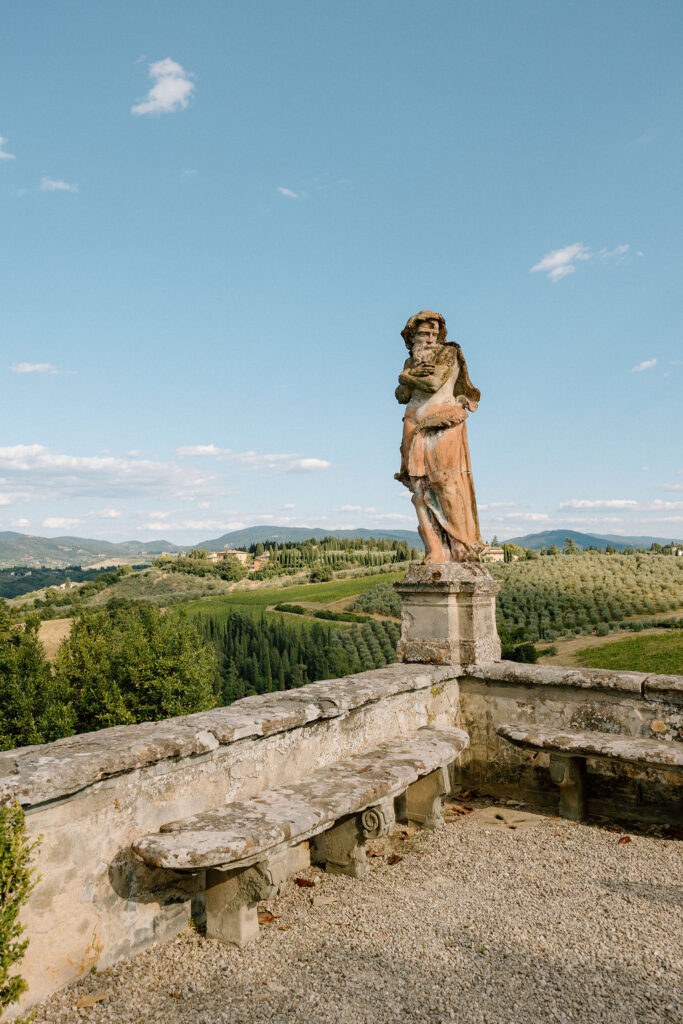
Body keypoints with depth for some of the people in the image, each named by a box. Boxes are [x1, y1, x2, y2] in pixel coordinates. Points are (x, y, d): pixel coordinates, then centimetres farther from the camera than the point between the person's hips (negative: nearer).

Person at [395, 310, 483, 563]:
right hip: (417, 431, 5)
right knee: (421, 490, -4)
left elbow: (434, 383, -10)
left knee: (447, 485, -13)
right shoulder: (411, 362, 22)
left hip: (443, 428, -5)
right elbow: (401, 395, 11)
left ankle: (464, 548, -8)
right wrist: (415, 374, -5)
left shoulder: (448, 353, 6)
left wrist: (406, 377, 5)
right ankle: (437, 553, -4)